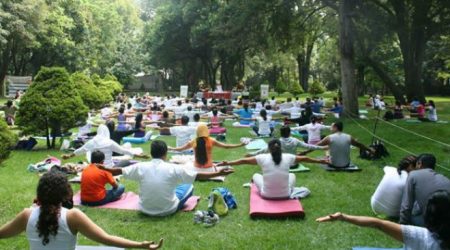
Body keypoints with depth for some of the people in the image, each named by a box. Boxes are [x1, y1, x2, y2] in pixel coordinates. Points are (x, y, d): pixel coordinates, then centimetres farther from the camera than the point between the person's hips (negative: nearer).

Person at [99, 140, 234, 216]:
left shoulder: (141, 167, -12)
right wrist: (218, 173, -11)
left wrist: (104, 169, 20)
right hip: (168, 210, -1)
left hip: (145, 209, 2)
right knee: (189, 186, 16)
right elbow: (198, 176, -18)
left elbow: (119, 171, 2)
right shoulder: (173, 168, -19)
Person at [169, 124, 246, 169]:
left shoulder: (193, 142, -4)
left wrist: (170, 148, 26)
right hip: (208, 168, -2)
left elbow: (180, 149, 8)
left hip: (197, 168, 2)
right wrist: (240, 145, -1)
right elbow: (226, 146, -6)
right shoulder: (211, 141, -9)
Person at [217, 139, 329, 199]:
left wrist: (227, 163, 3)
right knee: (292, 175, 31)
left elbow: (244, 161, -6)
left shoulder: (263, 158, -11)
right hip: (285, 195, 1)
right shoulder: (288, 157, -7)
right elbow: (304, 159, 7)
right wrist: (321, 161, 21)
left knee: (256, 175, 27)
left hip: (267, 195, 0)